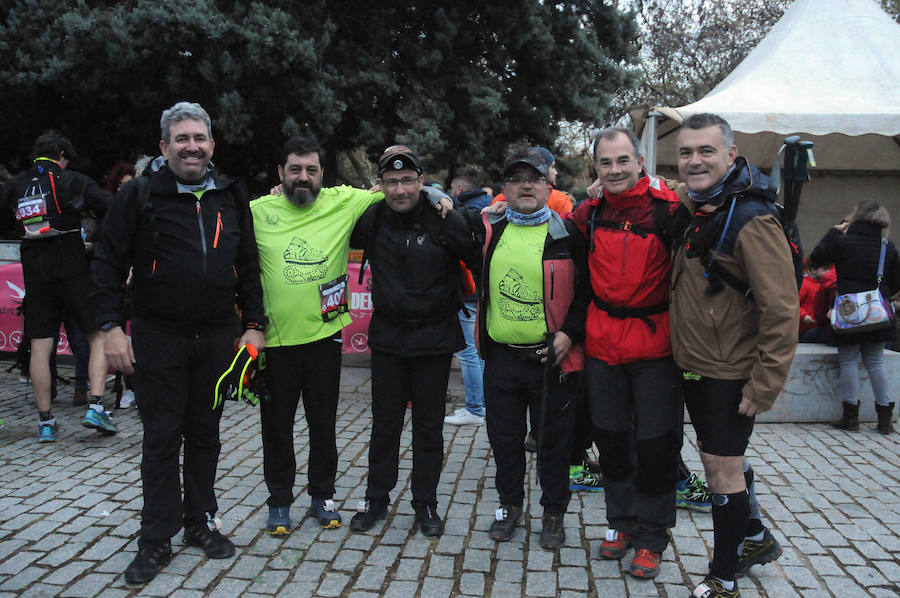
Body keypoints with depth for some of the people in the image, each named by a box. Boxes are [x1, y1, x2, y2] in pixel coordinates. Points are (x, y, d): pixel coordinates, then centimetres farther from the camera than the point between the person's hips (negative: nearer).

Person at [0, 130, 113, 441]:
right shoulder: (71, 181, -2)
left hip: (35, 274, 4)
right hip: (72, 271, -4)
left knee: (40, 347, 6)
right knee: (99, 336, 5)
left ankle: (45, 422, 11)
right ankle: (95, 407, -8)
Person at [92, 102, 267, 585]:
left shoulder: (231, 198, 8)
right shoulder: (140, 195, -2)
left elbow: (248, 266, 11)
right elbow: (108, 263, -2)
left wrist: (253, 323, 5)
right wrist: (111, 326, -9)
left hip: (217, 338, 3)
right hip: (158, 339, -3)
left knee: (205, 435, 13)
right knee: (161, 440, 4)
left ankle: (201, 522, 28)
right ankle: (156, 540, 17)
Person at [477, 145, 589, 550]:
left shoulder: (566, 234, -4)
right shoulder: (489, 230, 4)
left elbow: (588, 290, -1)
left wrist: (570, 333, -11)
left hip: (551, 358, -2)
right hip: (501, 357, 3)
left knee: (554, 439, 10)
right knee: (504, 436, 15)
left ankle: (554, 512, 29)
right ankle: (510, 504, 35)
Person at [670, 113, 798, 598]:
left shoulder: (751, 220, -19)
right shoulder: (695, 214, 7)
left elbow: (782, 311, -21)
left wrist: (764, 388, -20)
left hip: (731, 375, -8)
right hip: (695, 368, 8)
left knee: (723, 470, 2)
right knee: (720, 461, 20)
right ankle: (755, 539, 42)